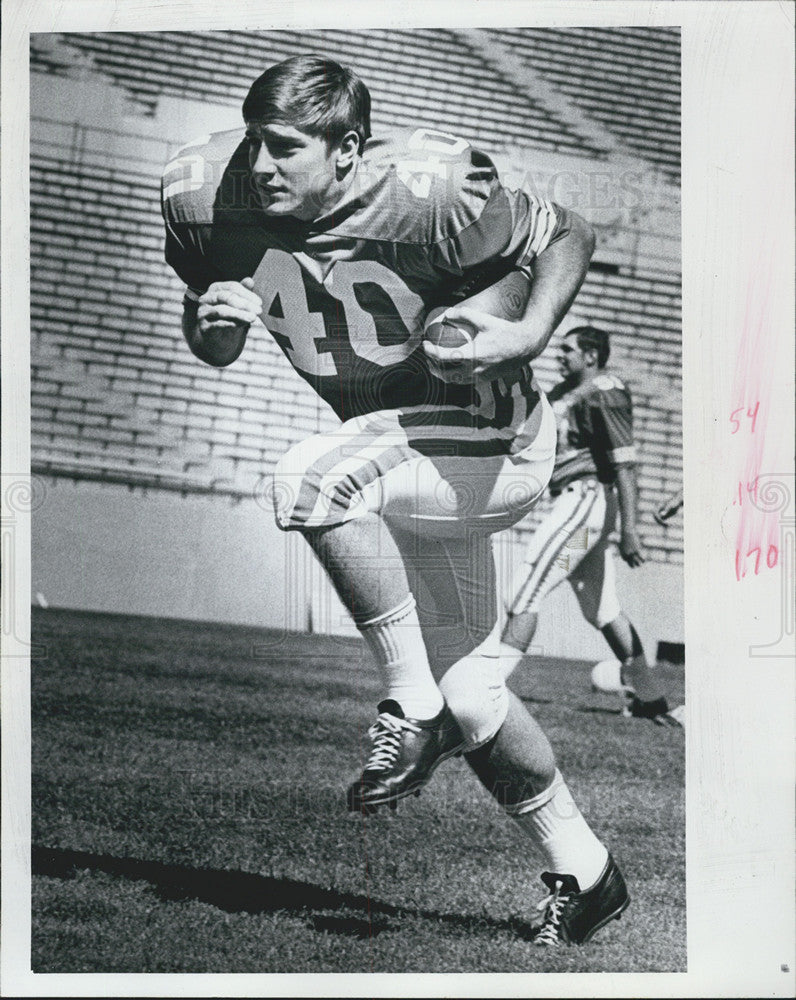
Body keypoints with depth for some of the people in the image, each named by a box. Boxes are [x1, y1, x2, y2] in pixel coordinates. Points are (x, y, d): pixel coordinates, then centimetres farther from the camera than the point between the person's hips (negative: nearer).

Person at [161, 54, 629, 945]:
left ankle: (412, 707, -18)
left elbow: (567, 236, -11)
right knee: (468, 697, 12)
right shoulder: (210, 196, -11)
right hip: (402, 460, 7)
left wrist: (528, 335, -27)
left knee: (308, 478, -33)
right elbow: (209, 349, 4)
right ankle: (582, 871, 31)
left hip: (493, 441, -7)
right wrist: (213, 323, -20)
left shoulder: (426, 191, -26)